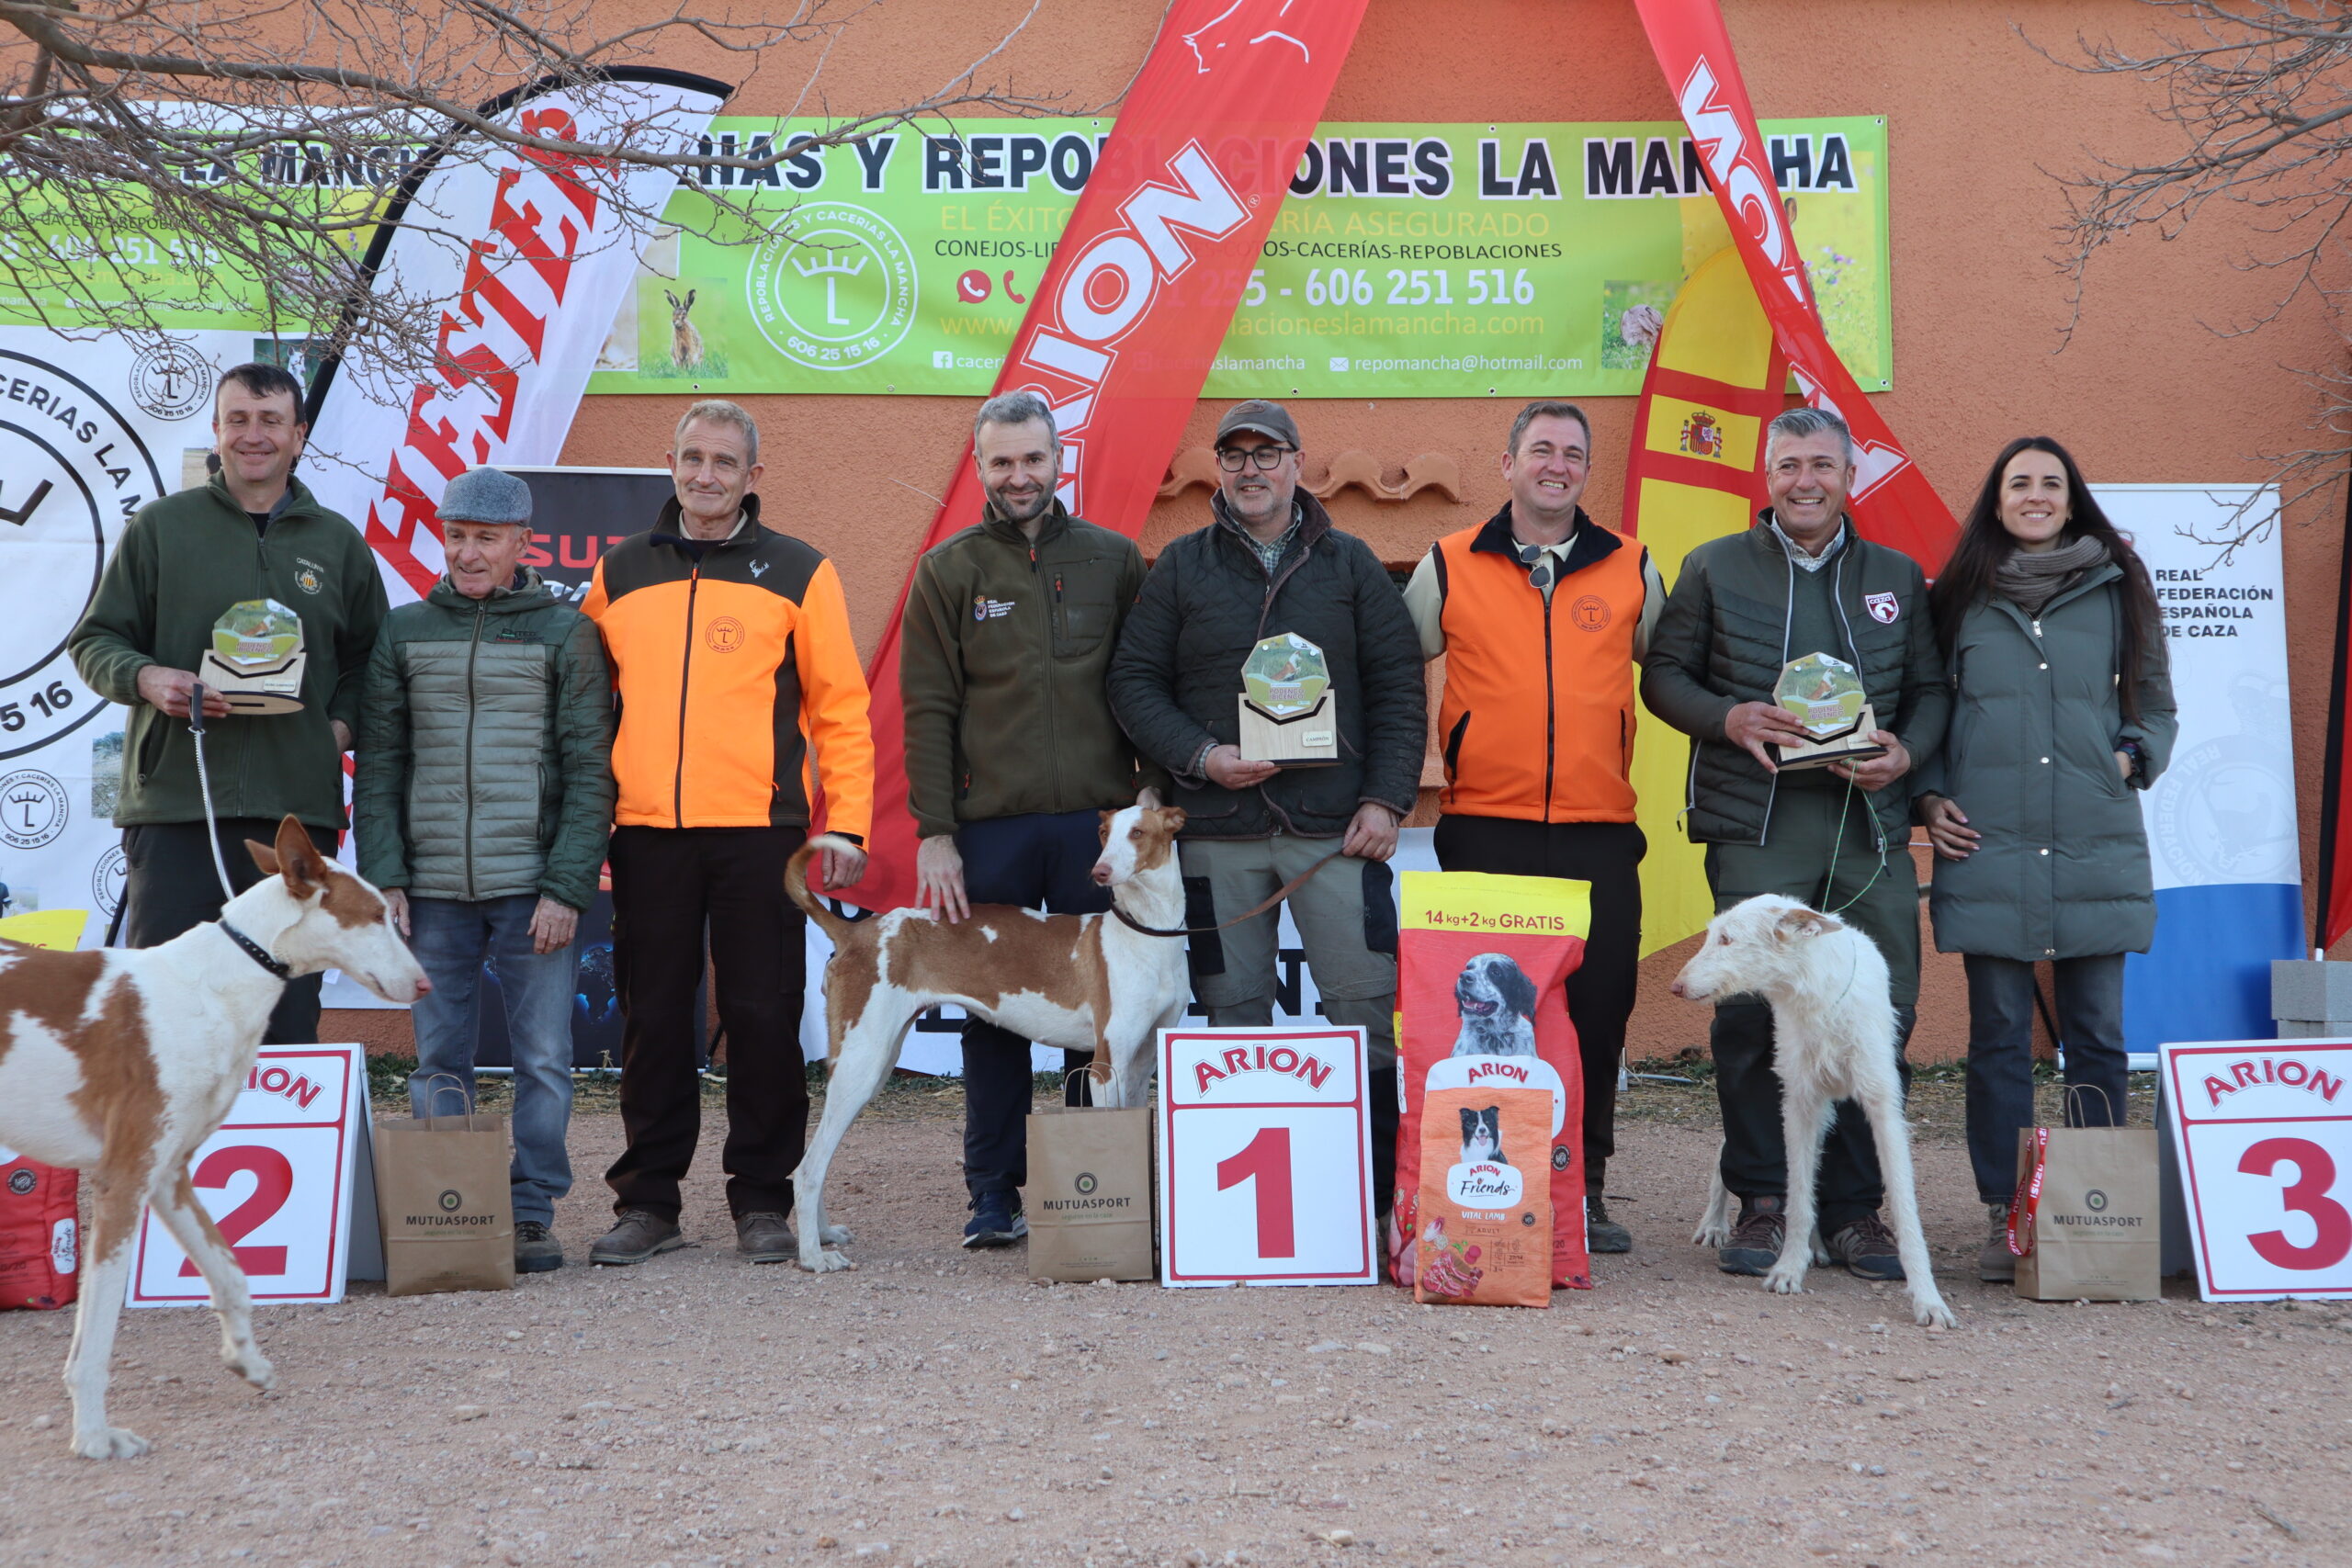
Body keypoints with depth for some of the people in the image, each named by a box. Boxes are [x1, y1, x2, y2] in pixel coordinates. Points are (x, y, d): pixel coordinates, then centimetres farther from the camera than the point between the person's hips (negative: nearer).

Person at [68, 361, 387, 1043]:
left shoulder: (339, 542, 13)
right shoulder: (160, 526, 7)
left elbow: (367, 658, 19)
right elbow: (94, 641, 9)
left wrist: (342, 724, 1)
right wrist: (146, 678, -11)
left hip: (299, 807, 2)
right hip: (173, 802, -2)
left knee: (289, 1007, 5)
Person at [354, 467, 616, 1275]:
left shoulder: (565, 632, 3)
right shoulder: (403, 632, 11)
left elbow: (589, 771, -1)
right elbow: (378, 768, 8)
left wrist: (565, 888, -9)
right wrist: (383, 878, -3)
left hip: (532, 889, -2)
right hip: (432, 891, 2)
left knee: (543, 1059, -1)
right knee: (436, 1065, 5)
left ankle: (532, 1214, 8)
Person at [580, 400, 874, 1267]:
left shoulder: (797, 573, 4)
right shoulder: (619, 574, 12)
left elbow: (839, 707, 3)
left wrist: (845, 822, -4)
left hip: (759, 829, -2)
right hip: (644, 832, 2)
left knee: (762, 1015, 1)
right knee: (653, 1019, 7)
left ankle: (763, 1201, 13)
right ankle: (648, 1201, 17)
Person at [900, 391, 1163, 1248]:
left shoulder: (1115, 560, 9)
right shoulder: (947, 570, 6)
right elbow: (927, 710, 2)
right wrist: (934, 833, -5)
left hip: (1099, 823, 1)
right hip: (991, 826, 0)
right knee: (993, 1012, 4)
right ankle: (994, 1192, 14)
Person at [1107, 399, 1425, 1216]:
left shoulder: (1348, 562, 9)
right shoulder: (1181, 567, 9)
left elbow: (1399, 685, 7)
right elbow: (1133, 682, 6)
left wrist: (1385, 798, -3)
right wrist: (1200, 756, -9)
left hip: (1335, 826, 0)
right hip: (1216, 831, 1)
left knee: (1364, 1004, -5)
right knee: (1234, 1015, 5)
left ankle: (1379, 1192, 4)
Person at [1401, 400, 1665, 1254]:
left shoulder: (1630, 569, 9)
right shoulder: (1449, 566, 6)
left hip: (1599, 829, 1)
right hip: (1485, 824, -1)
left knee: (1597, 1007, 3)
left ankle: (1584, 1188, 15)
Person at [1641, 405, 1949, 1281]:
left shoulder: (1897, 577, 16)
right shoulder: (1715, 569, 11)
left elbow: (1931, 689, 16)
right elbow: (1664, 675, 9)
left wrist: (1907, 753, -5)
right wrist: (1729, 719, -10)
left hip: (1871, 823, 2)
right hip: (1754, 823, -2)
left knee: (1879, 1012, -1)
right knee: (1750, 1014, -5)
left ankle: (1856, 1208, 10)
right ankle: (1761, 1201, 8)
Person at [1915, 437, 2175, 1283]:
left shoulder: (2117, 591, 10)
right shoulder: (1961, 599, 10)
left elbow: (2155, 704, 17)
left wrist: (2132, 757, -1)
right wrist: (1929, 797, 2)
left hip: (2097, 850, 0)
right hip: (1988, 851, 0)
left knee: (2098, 1036, 2)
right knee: (1999, 1039, 2)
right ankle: (2004, 1218, 8)